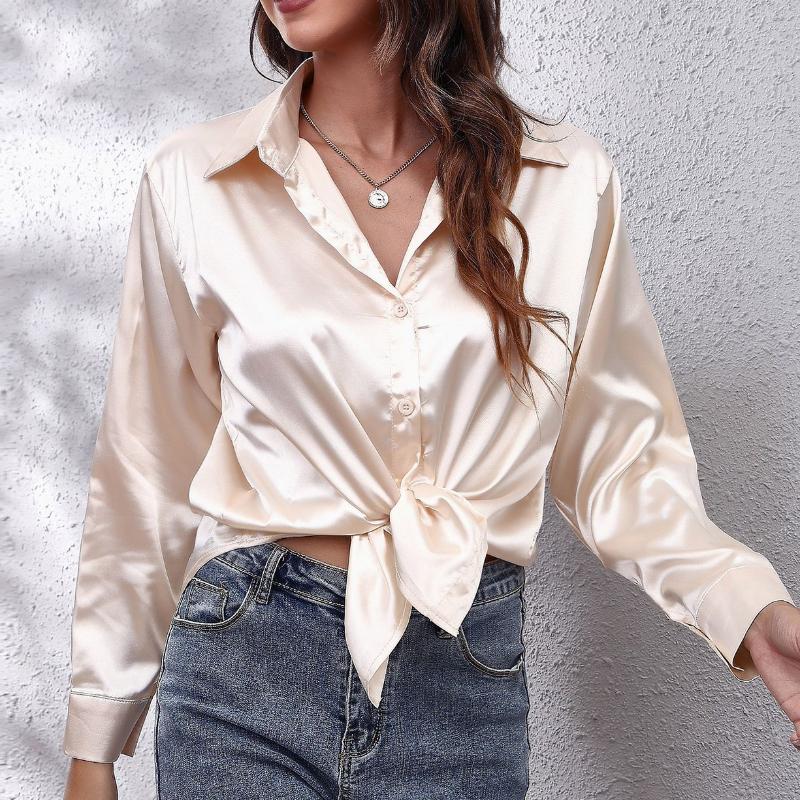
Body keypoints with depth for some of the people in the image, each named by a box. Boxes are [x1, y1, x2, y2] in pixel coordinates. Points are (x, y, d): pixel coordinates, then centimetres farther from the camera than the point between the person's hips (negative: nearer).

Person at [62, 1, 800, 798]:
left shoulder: (568, 183, -3)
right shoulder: (194, 180, -4)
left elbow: (617, 456, 3)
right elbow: (149, 475, 1)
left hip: (468, 687, 2)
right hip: (247, 668, -1)